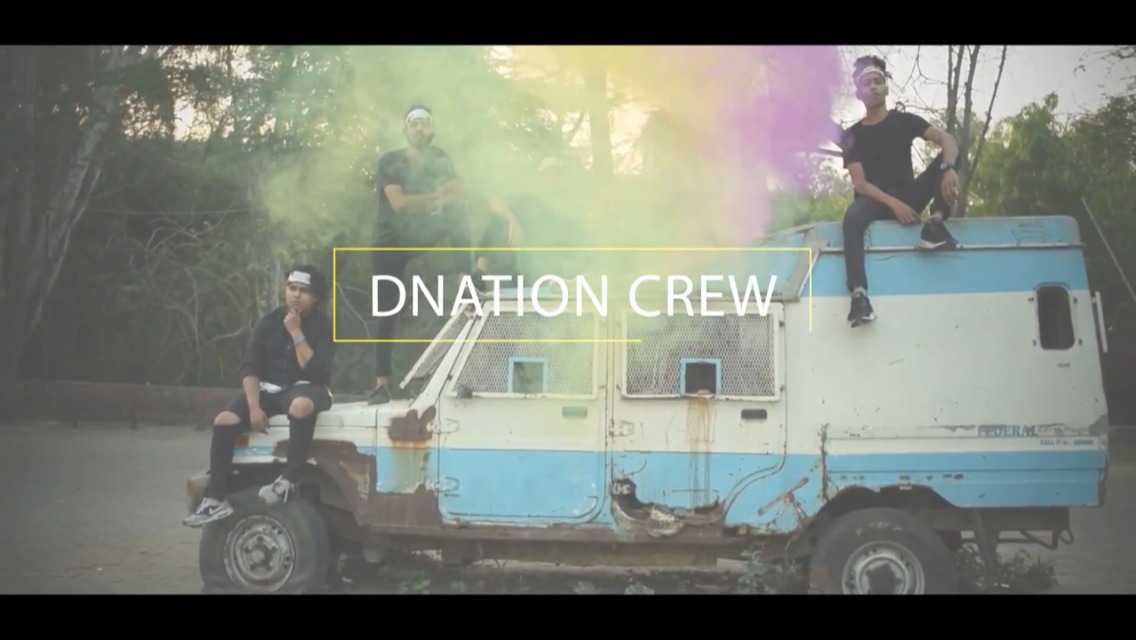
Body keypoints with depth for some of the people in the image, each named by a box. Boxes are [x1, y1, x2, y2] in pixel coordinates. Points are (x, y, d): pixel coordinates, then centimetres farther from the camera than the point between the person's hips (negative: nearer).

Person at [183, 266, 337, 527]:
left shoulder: (323, 326, -8)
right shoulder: (269, 321, 1)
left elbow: (315, 371, -19)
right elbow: (249, 368, -3)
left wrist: (296, 332, -23)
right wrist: (254, 407, -17)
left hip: (305, 387, -4)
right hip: (269, 388, 4)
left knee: (301, 406, -42)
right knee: (224, 421, -21)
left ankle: (287, 480, -33)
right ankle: (216, 499, -19)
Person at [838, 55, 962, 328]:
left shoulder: (903, 121, 10)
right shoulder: (852, 135, 7)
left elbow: (946, 139, -6)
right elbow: (860, 183, -4)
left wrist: (949, 169, -30)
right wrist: (892, 203, -22)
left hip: (909, 195, 2)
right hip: (874, 200, -2)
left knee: (945, 159, -17)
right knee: (852, 218, -38)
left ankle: (935, 223, -35)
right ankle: (859, 294, -54)